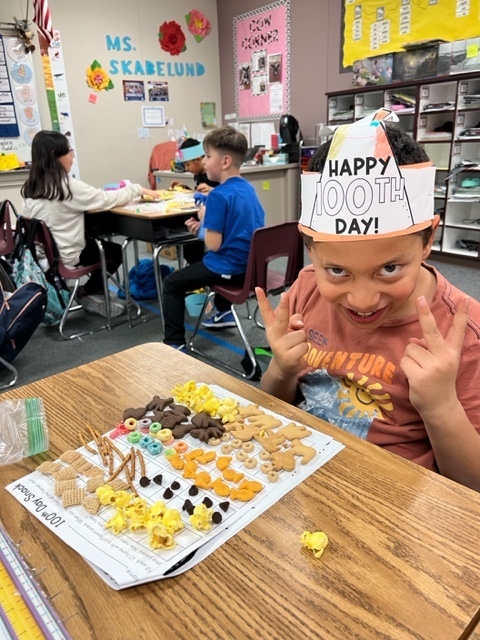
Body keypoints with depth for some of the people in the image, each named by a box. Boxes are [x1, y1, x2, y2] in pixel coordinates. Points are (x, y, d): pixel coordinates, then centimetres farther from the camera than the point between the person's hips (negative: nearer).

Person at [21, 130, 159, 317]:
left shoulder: (32, 186, 1)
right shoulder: (67, 186, -20)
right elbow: (107, 199, -14)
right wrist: (139, 189, -1)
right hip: (65, 256, -7)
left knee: (100, 242, 25)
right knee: (115, 251, 16)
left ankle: (91, 292, 26)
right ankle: (88, 293, 24)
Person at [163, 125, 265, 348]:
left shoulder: (219, 195, -21)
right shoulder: (248, 188, 5)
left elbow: (213, 245, -22)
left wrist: (205, 218, -6)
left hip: (230, 268, -9)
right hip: (251, 264, 9)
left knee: (172, 283, 3)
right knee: (202, 263, 38)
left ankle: (175, 343, 4)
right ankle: (224, 312, 43)